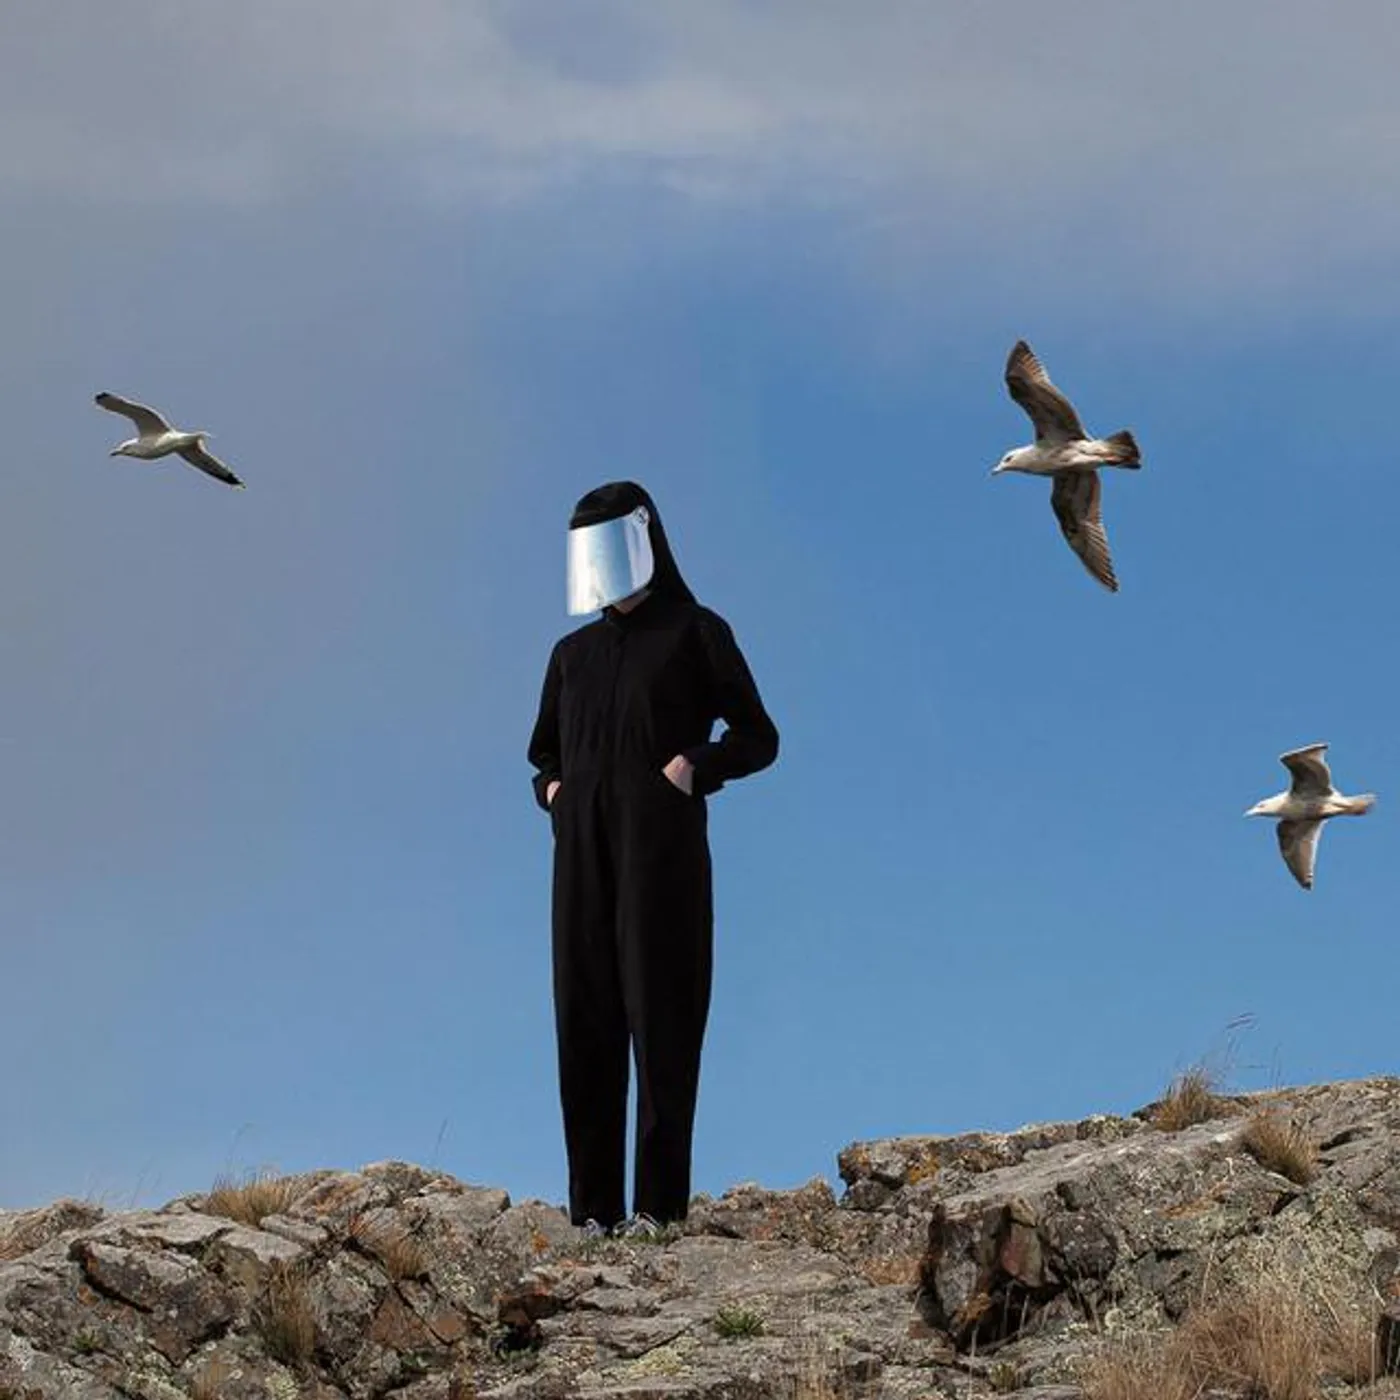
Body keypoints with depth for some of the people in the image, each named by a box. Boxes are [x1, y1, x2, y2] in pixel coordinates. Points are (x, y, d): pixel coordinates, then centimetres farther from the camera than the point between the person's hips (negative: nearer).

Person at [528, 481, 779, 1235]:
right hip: (584, 854, 5)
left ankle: (659, 1202, -10)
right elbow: (545, 751, 29)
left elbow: (757, 739, 3)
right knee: (586, 1019, -2)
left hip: (662, 851, -5)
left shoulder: (696, 633, 4)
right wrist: (552, 790, 6)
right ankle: (594, 1205, -1)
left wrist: (692, 767, -15)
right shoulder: (573, 653, 19)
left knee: (660, 1017, -9)